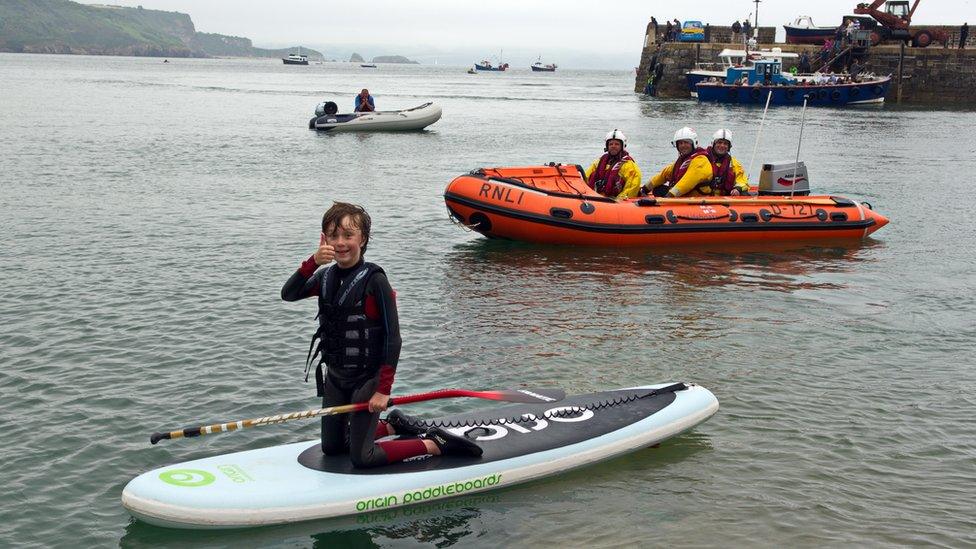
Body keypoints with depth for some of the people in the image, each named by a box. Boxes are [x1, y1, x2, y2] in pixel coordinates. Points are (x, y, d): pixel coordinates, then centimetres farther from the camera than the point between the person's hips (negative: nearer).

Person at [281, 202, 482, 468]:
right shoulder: (326, 276, 2)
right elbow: (288, 294, -12)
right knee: (331, 448, 17)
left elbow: (393, 338, -18)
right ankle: (393, 425, 34)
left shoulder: (374, 280, -18)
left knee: (361, 458, -8)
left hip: (367, 379, -7)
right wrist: (312, 262, -26)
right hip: (334, 377, 7)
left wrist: (384, 389, -21)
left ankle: (435, 444, 6)